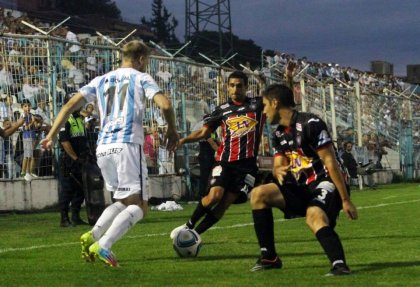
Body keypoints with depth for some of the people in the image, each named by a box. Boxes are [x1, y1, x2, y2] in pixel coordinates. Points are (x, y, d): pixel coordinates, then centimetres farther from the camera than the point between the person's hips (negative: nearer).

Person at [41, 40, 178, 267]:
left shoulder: (101, 81, 21)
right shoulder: (141, 78, 8)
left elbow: (70, 105, 13)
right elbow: (165, 105, -7)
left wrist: (51, 135, 14)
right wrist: (172, 131, 10)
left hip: (103, 148, 6)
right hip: (128, 145, -6)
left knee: (123, 201, 20)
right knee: (138, 205, -4)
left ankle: (92, 236, -2)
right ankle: (103, 246, -23)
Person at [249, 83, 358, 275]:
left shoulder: (310, 124, -15)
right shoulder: (279, 135, 11)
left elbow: (331, 163, -18)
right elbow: (279, 166, 13)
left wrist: (345, 200, -20)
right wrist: (279, 171, -15)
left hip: (325, 183, -8)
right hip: (302, 187, 8)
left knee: (314, 215, -38)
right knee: (258, 194, -4)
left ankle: (339, 265, -51)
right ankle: (269, 257, -2)